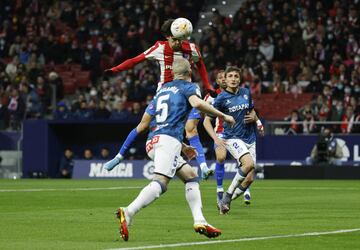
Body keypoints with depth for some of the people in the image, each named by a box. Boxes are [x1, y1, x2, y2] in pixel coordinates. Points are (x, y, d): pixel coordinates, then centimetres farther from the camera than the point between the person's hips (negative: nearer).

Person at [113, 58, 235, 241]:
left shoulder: (163, 89, 29)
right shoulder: (188, 87, 9)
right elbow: (196, 103, -15)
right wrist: (223, 116, -6)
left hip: (152, 142, 8)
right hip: (169, 139, -8)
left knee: (190, 175, 15)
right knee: (161, 182, -21)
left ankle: (199, 221, 4)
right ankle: (128, 213, -40)